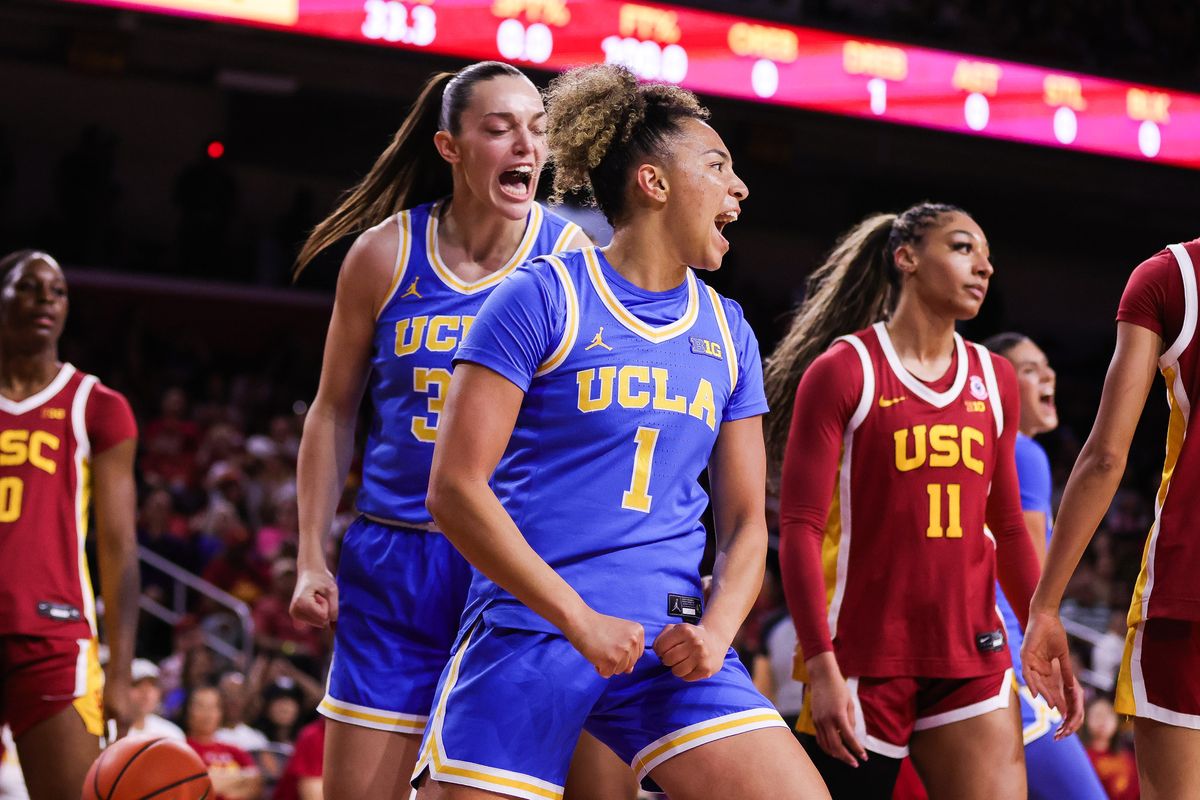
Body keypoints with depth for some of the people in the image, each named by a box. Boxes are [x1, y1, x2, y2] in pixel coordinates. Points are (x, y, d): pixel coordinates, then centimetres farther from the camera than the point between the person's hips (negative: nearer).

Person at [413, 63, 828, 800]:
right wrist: (580, 621, -14)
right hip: (530, 629, -4)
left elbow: (745, 519, 14)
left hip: (671, 643, 4)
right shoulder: (544, 297, -3)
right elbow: (455, 487, -9)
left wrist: (717, 630, -6)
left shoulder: (727, 333, 13)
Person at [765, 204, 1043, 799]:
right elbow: (800, 529, -7)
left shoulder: (993, 381, 13)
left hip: (973, 659, 5)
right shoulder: (844, 370, -2)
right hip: (863, 660, -4)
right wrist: (820, 667, -16)